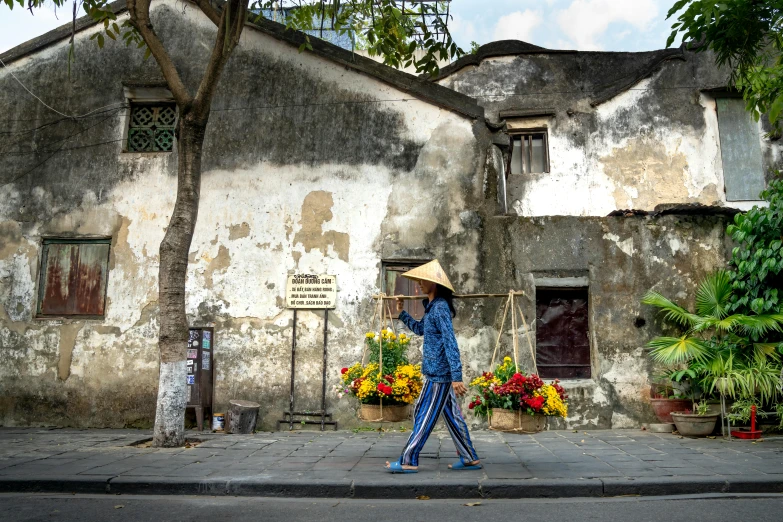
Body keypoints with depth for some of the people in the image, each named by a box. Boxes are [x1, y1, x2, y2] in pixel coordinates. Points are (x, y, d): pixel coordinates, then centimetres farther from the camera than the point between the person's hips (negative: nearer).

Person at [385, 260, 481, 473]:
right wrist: (402, 313, 27)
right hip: (439, 373, 10)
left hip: (438, 374, -10)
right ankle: (469, 458, 21)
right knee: (451, 415, 14)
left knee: (425, 416, -3)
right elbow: (420, 329, 31)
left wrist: (457, 377, -26)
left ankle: (408, 461, 5)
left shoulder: (440, 307, -17)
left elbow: (450, 343, -23)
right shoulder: (432, 307, 13)